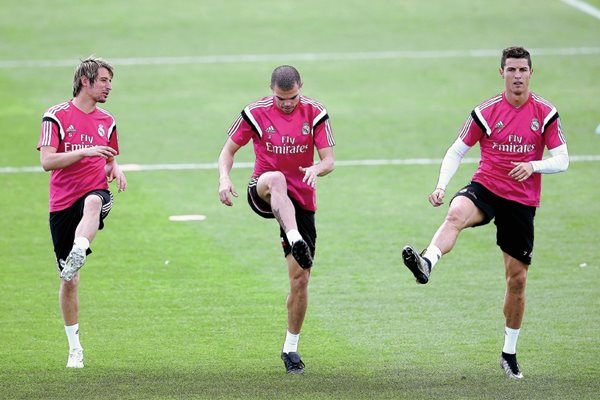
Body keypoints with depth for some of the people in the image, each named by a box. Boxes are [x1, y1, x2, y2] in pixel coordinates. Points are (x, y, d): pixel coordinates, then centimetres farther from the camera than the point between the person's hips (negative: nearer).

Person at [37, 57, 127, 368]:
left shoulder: (107, 122, 14)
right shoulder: (57, 116, -1)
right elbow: (47, 161, -12)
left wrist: (115, 170, 4)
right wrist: (86, 151, -22)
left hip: (96, 193, 2)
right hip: (62, 203, -2)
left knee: (92, 203, -40)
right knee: (68, 281, 1)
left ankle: (77, 255, -64)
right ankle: (74, 348, 15)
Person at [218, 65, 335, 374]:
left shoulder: (315, 114, -2)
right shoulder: (255, 113, -5)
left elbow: (329, 160, -5)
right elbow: (228, 151, 4)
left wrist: (316, 169, -30)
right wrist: (224, 178, -17)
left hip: (301, 200, 2)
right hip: (262, 194, -2)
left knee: (300, 278, -1)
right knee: (276, 179, -41)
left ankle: (291, 348, 14)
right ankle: (296, 242, -60)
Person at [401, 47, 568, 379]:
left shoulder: (545, 113, 1)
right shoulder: (487, 112, -1)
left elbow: (562, 160, 0)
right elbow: (457, 150, 4)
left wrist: (533, 165, -21)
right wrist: (442, 184, -12)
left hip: (522, 200, 1)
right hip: (485, 188, -1)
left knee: (517, 278, 6)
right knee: (456, 214, -38)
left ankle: (509, 352, 22)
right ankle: (426, 264, -65)